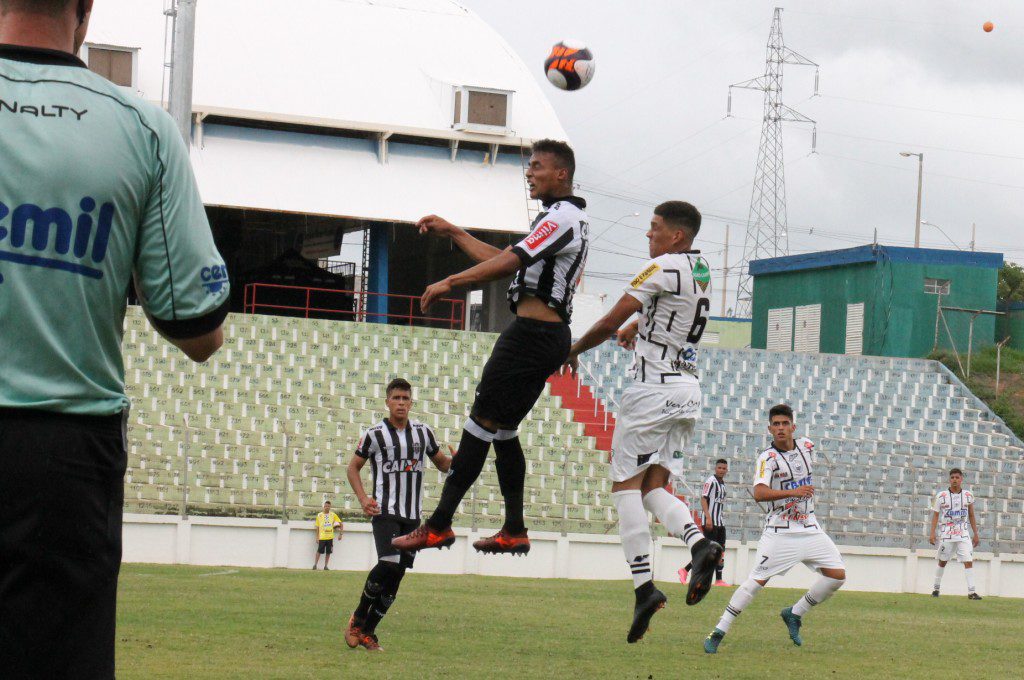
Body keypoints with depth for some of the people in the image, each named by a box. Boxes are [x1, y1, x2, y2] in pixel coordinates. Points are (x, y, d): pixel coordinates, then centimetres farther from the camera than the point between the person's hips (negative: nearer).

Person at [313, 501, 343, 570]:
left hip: (330, 537, 1)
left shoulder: (333, 515, 3)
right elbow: (317, 527, 4)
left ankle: (325, 566, 12)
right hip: (322, 537, -1)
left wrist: (340, 534, -2)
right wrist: (317, 537, -1)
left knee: (328, 552, 4)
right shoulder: (319, 515, 2)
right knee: (319, 551, -3)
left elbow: (341, 524, 6)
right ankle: (315, 565, 6)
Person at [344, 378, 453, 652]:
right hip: (385, 512, -5)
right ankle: (359, 617, 0)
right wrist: (363, 498, -7)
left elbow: (441, 463, 21)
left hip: (412, 516, 5)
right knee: (388, 565, -22)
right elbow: (353, 467, 8)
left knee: (396, 576, 2)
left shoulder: (423, 432, 9)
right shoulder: (375, 434, -2)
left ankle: (368, 632, 13)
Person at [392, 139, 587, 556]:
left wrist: (451, 282, -15)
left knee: (482, 423, -11)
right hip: (552, 335, 11)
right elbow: (505, 260, 25)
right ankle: (514, 531, 13)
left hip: (534, 331, -11)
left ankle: (439, 525, -13)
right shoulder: (570, 219, 23)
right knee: (503, 429, 13)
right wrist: (451, 232, 23)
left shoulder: (562, 217, -11)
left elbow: (509, 262, -19)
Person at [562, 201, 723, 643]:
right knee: (654, 487, 9)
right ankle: (699, 543, -18)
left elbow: (611, 322, -11)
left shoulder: (664, 268, -11)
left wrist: (572, 351, 3)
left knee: (626, 485, -4)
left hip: (654, 388, -8)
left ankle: (644, 586, -13)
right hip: (688, 388, 8)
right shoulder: (701, 272, 14)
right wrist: (637, 329, 49)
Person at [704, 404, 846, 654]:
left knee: (837, 575, -4)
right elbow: (759, 493, -31)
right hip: (780, 530, -6)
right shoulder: (767, 458, -15)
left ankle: (794, 614, 12)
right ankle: (718, 633, -8)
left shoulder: (807, 446, 4)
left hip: (810, 528, 6)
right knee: (757, 580, -12)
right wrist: (793, 492, -41)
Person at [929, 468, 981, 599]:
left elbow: (971, 516, 11)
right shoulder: (941, 496, -2)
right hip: (947, 534, -1)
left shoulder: (968, 496, 4)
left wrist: (975, 534, 8)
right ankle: (936, 588, 23)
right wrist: (932, 533, -9)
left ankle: (971, 591, -12)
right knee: (942, 562, 9)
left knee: (968, 561, -10)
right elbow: (935, 515, 0)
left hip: (963, 534, 1)